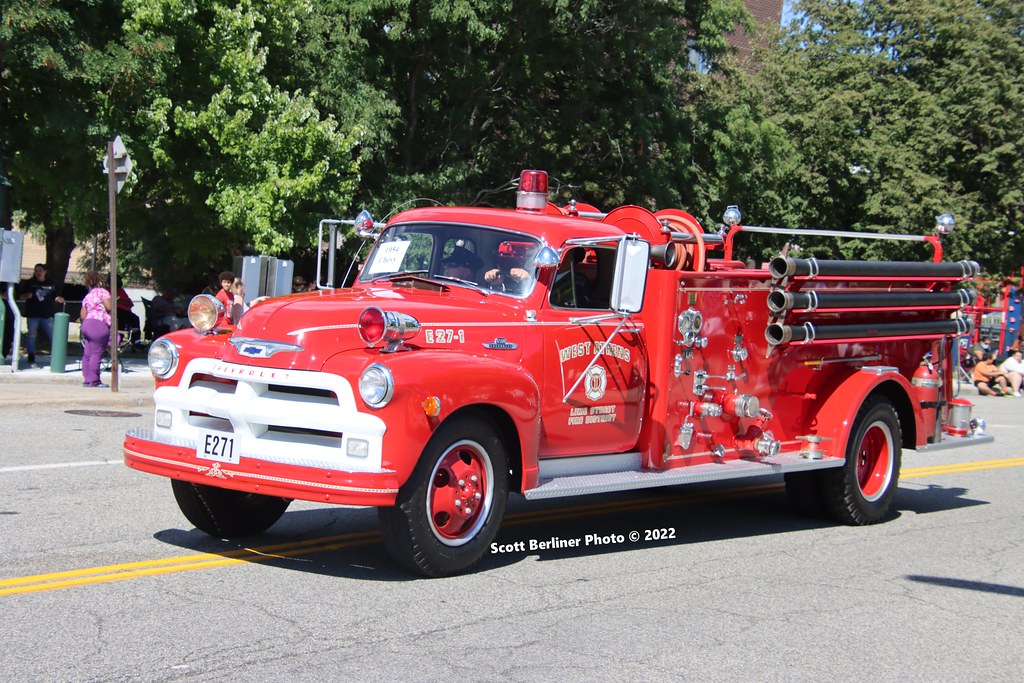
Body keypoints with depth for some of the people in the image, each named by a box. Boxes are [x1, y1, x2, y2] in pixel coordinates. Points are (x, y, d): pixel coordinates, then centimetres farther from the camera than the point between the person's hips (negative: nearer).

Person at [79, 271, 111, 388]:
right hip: (99, 325, -8)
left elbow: (83, 315, 15)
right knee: (96, 354, -8)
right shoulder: (102, 292, -3)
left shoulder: (87, 296, 19)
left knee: (87, 354, 8)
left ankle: (86, 379, 9)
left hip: (86, 324, 8)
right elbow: (109, 307, -15)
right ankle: (94, 380, -10)